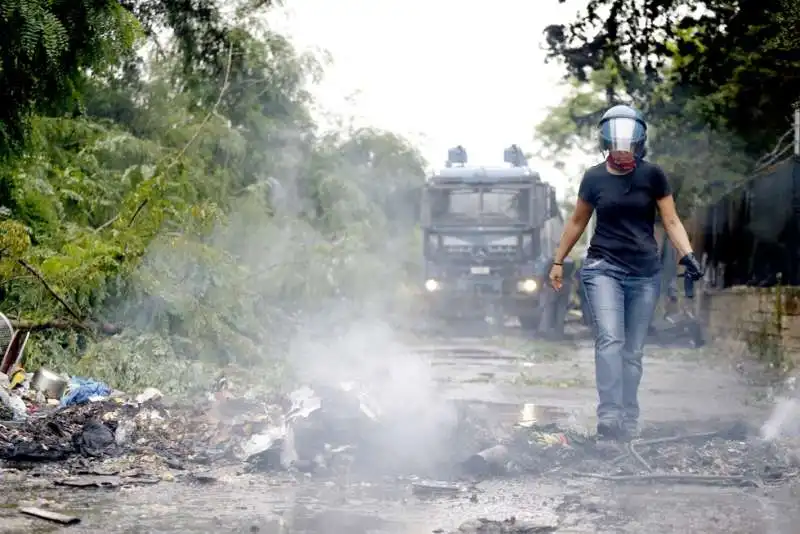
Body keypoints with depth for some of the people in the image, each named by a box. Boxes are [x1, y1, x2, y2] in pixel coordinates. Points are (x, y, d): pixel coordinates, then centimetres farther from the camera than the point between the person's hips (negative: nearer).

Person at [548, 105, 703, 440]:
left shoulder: (652, 175, 0)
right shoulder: (594, 178, 4)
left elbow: (671, 221, 1)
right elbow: (577, 222, 16)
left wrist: (688, 255, -14)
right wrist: (558, 261, 21)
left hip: (645, 273, 1)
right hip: (604, 268, -1)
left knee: (632, 352, 4)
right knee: (610, 340, -20)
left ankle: (628, 426, 8)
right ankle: (608, 419, -27)